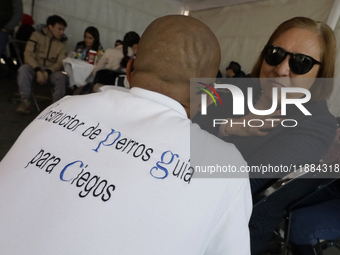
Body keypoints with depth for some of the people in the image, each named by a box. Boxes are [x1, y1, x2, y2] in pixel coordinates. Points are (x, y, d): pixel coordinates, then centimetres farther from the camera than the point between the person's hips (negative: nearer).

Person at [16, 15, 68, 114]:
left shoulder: (62, 44, 11)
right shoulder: (37, 35, 6)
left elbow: (60, 63, -1)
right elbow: (28, 54, -5)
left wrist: (47, 72, -21)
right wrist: (38, 71, -22)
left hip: (52, 70, 1)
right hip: (34, 66, 0)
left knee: (62, 77, -31)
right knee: (23, 69, -32)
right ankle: (25, 102, -24)